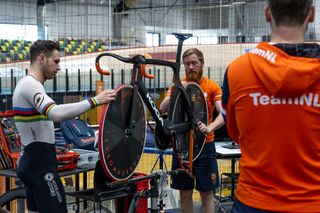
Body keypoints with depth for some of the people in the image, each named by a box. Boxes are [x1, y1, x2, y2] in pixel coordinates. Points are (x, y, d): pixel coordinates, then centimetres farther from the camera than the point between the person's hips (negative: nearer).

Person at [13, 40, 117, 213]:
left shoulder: (26, 84, 18)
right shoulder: (31, 85, -17)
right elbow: (56, 113, -37)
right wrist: (95, 101, -34)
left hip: (31, 162, 11)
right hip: (40, 165, -11)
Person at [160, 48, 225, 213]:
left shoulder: (212, 87, -3)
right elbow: (162, 109, -8)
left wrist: (209, 128, -33)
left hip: (204, 146, -2)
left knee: (207, 194, 5)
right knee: (185, 194, 10)